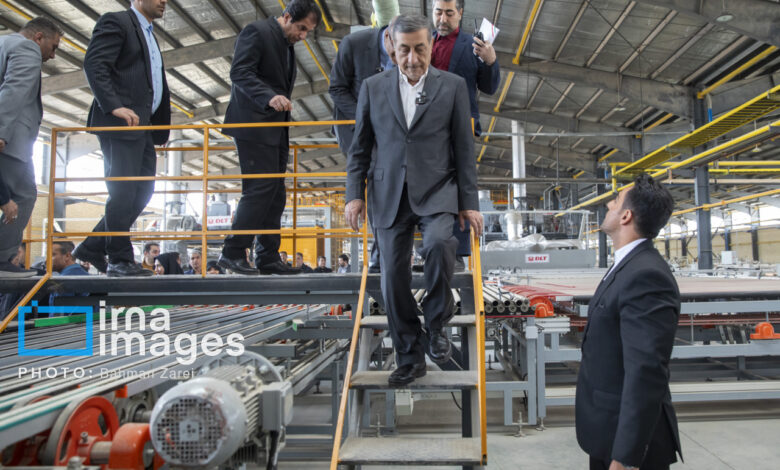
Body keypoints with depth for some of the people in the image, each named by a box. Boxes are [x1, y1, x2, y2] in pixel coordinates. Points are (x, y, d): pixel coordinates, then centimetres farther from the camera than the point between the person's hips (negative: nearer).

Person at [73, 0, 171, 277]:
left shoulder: (149, 36, 27)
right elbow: (94, 64, -13)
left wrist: (162, 128, 17)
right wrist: (115, 106, -25)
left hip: (143, 125, 9)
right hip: (121, 121, -9)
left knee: (142, 192, 6)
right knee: (123, 192, -8)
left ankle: (92, 248, 14)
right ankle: (120, 259, 0)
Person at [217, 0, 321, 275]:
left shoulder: (287, 46, 23)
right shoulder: (257, 31, -3)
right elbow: (240, 72, -16)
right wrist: (270, 97, -31)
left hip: (275, 129, 9)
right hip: (254, 124, -9)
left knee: (275, 195, 4)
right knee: (260, 189, -15)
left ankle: (268, 258, 7)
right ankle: (232, 252, -7)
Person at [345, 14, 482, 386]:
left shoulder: (453, 86, 4)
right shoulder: (373, 87, 8)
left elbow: (464, 149, 3)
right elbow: (360, 147, 10)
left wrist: (469, 203, -1)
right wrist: (354, 194, 1)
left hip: (437, 192, -2)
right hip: (390, 196, 2)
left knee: (439, 245, -30)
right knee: (393, 277, 1)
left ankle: (436, 324, -3)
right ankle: (410, 358, 19)